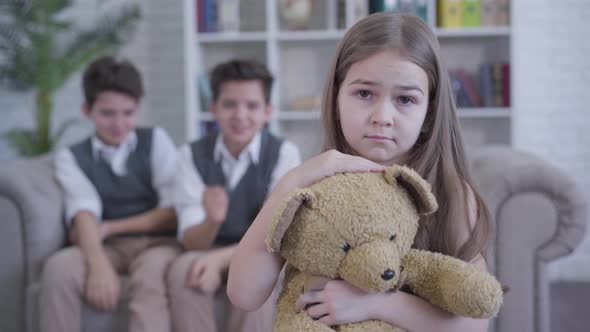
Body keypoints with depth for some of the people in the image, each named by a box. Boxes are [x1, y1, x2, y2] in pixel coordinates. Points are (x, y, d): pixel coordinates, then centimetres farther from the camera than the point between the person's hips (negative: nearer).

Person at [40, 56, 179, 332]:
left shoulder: (157, 141, 10)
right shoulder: (70, 157, 10)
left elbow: (175, 213, 1)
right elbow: (84, 213, -9)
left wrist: (111, 228, -6)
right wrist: (99, 265, -29)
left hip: (156, 243, -1)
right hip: (107, 248, 1)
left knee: (151, 271, -36)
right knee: (58, 267, -31)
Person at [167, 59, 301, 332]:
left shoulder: (284, 153, -10)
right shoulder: (192, 155, -6)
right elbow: (190, 241, -11)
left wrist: (221, 257, -30)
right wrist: (212, 220, -34)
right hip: (210, 255, 2)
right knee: (183, 269, -31)